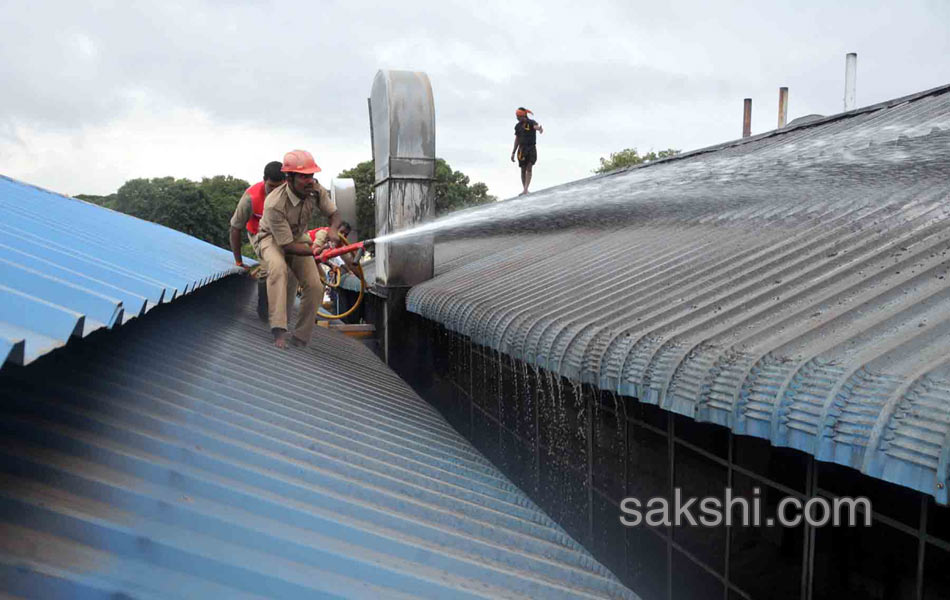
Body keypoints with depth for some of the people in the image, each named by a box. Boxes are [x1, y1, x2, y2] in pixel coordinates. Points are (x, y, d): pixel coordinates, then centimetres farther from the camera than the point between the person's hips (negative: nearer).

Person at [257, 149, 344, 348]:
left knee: (315, 287, -12)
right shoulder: (275, 205, -36)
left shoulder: (316, 190, -22)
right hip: (273, 239, -5)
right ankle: (279, 331, -41)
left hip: (299, 237, 5)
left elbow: (334, 214, -5)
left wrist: (333, 229, -29)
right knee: (278, 267, -39)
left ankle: (300, 338, 3)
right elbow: (287, 245, -32)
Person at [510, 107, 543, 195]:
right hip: (522, 149, 4)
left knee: (529, 169, -12)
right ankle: (525, 190, 13)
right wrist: (513, 153, 15)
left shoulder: (531, 123, -3)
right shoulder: (518, 126, 10)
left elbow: (536, 126, -26)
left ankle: (525, 190, -18)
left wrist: (540, 129, -52)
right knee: (523, 170, 5)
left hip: (531, 148, -4)